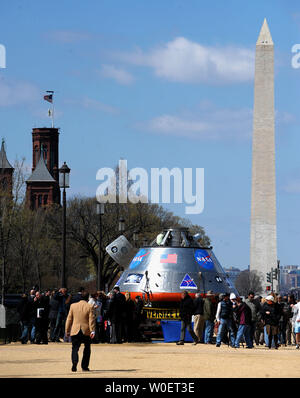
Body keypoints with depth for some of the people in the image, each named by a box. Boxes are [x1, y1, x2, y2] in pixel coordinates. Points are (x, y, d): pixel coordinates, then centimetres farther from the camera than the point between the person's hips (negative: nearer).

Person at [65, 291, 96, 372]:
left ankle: (74, 362, -25)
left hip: (75, 331, 1)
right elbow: (91, 319, -9)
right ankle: (84, 366, 14)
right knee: (87, 349, 15)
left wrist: (67, 331, 12)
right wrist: (92, 330, -9)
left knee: (75, 348, 2)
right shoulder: (89, 307, -4)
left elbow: (69, 319, 6)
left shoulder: (73, 306, 3)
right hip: (86, 332, -1)